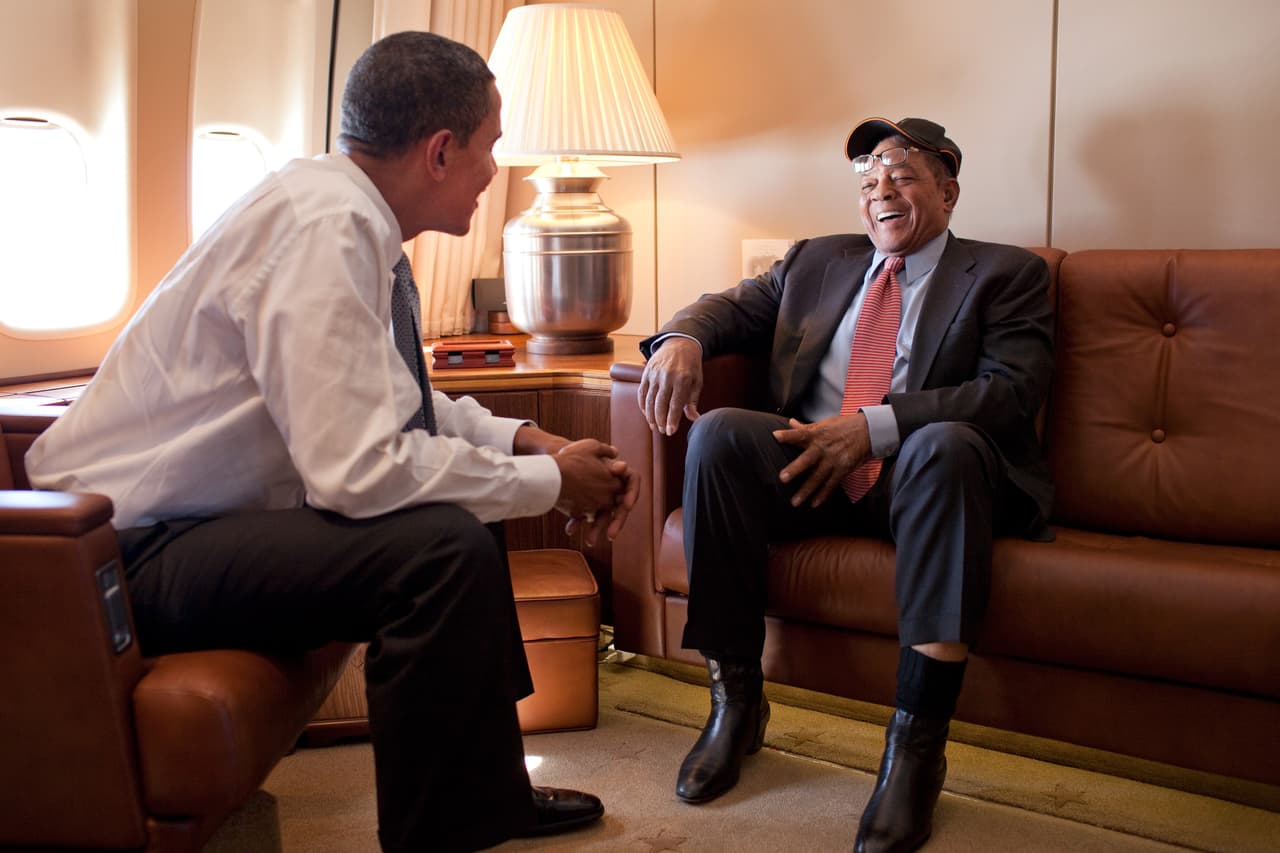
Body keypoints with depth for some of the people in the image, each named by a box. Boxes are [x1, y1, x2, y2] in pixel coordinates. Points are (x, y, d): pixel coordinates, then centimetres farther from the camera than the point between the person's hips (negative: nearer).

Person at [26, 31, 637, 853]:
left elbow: (398, 406, 14)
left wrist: (529, 441, 1)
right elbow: (358, 467, -30)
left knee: (465, 493, 12)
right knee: (445, 544, -26)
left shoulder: (348, 211, 4)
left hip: (199, 512, 10)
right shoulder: (327, 224, -23)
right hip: (129, 547, -10)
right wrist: (548, 482, -17)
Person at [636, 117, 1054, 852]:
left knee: (946, 444, -36)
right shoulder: (817, 261, 24)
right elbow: (737, 308, 17)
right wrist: (683, 337, -10)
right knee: (718, 435, -23)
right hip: (814, 470, 4)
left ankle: (917, 743, -33)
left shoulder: (1006, 273, 9)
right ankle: (737, 699, -15)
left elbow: (1012, 390, -7)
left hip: (920, 477, -3)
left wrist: (875, 425, -20)